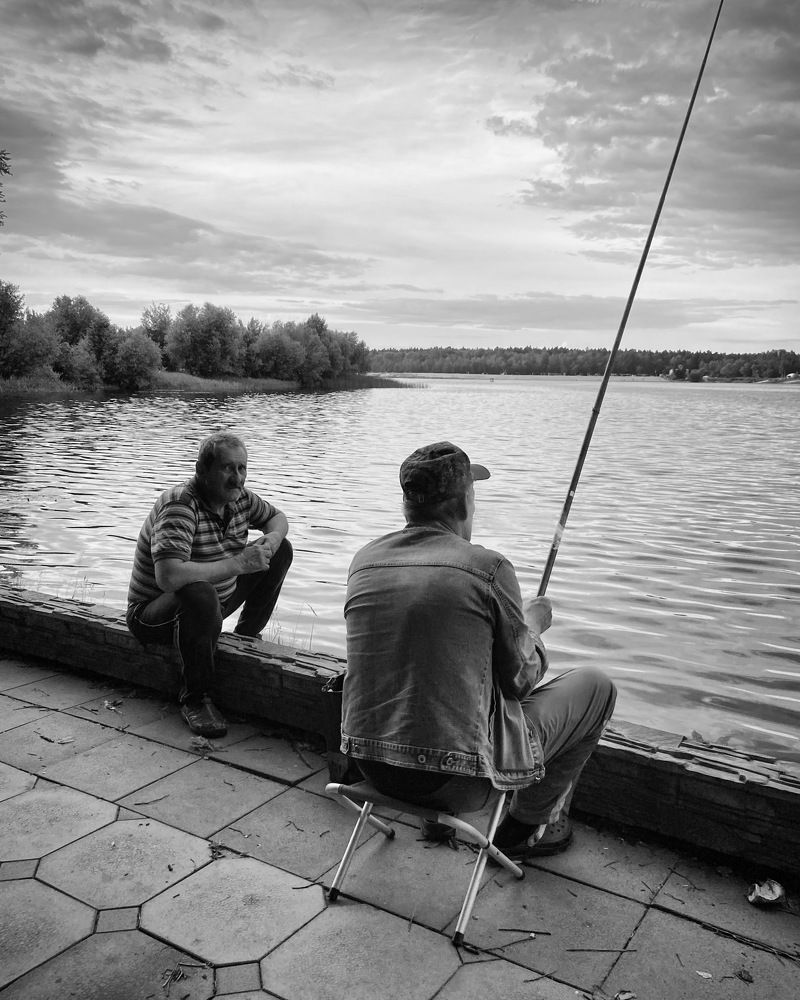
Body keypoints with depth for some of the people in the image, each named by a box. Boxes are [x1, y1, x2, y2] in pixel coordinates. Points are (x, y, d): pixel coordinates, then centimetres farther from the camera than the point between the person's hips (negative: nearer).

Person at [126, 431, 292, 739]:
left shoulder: (238, 497, -6)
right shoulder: (179, 506, -30)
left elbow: (278, 518, 14)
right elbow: (168, 577, -43)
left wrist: (271, 538, -11)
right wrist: (238, 563, -36)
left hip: (216, 599, 8)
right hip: (154, 614, -8)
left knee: (280, 551, 8)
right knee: (200, 594, -43)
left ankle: (246, 637, 20)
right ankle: (195, 698, -22)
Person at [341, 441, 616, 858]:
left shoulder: (364, 560, 1)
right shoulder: (488, 567, -15)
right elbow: (522, 680, -5)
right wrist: (532, 624, 16)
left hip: (370, 765, 7)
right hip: (458, 781, -6)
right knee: (595, 686, 11)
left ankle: (437, 816, 36)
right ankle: (526, 826, 25)